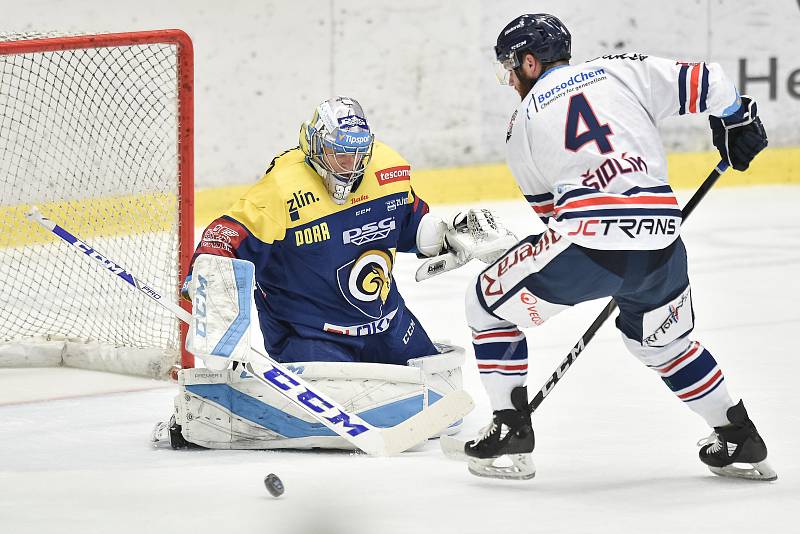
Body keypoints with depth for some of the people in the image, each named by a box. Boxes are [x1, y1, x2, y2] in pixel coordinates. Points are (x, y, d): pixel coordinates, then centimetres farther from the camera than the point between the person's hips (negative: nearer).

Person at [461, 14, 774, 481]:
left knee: (490, 302, 18)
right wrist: (739, 122, 28)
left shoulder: (523, 123, 15)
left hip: (586, 247, -4)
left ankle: (511, 433, 12)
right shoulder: (623, 72, 15)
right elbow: (704, 81, 9)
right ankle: (741, 441, 32)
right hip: (661, 244, 4)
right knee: (664, 340, 31)